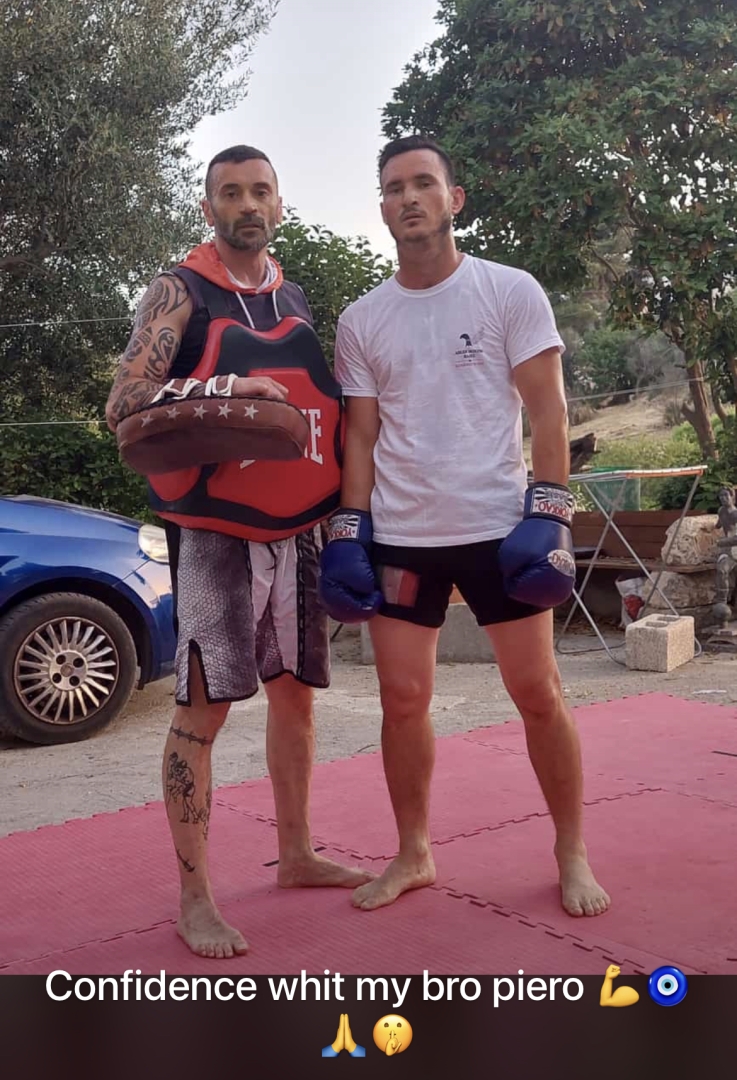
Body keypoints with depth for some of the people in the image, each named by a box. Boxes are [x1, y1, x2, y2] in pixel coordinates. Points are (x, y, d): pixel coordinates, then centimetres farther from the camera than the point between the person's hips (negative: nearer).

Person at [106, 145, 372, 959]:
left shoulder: (295, 300, 15)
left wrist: (343, 507, 10)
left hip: (297, 531, 7)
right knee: (203, 706, -5)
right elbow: (123, 404, -15)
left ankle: (296, 856, 29)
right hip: (215, 532, -6)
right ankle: (194, 896, 6)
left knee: (295, 693, 13)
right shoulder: (179, 292, -4)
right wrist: (218, 389, -30)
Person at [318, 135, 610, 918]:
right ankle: (413, 855, 23)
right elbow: (360, 433, 8)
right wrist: (347, 530, 0)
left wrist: (548, 515, -12)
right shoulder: (361, 320, 7)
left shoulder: (511, 292, -1)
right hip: (399, 536, 3)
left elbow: (547, 410, -3)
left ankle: (572, 854, 21)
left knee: (538, 693, 4)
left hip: (498, 527, -2)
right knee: (402, 700, 6)